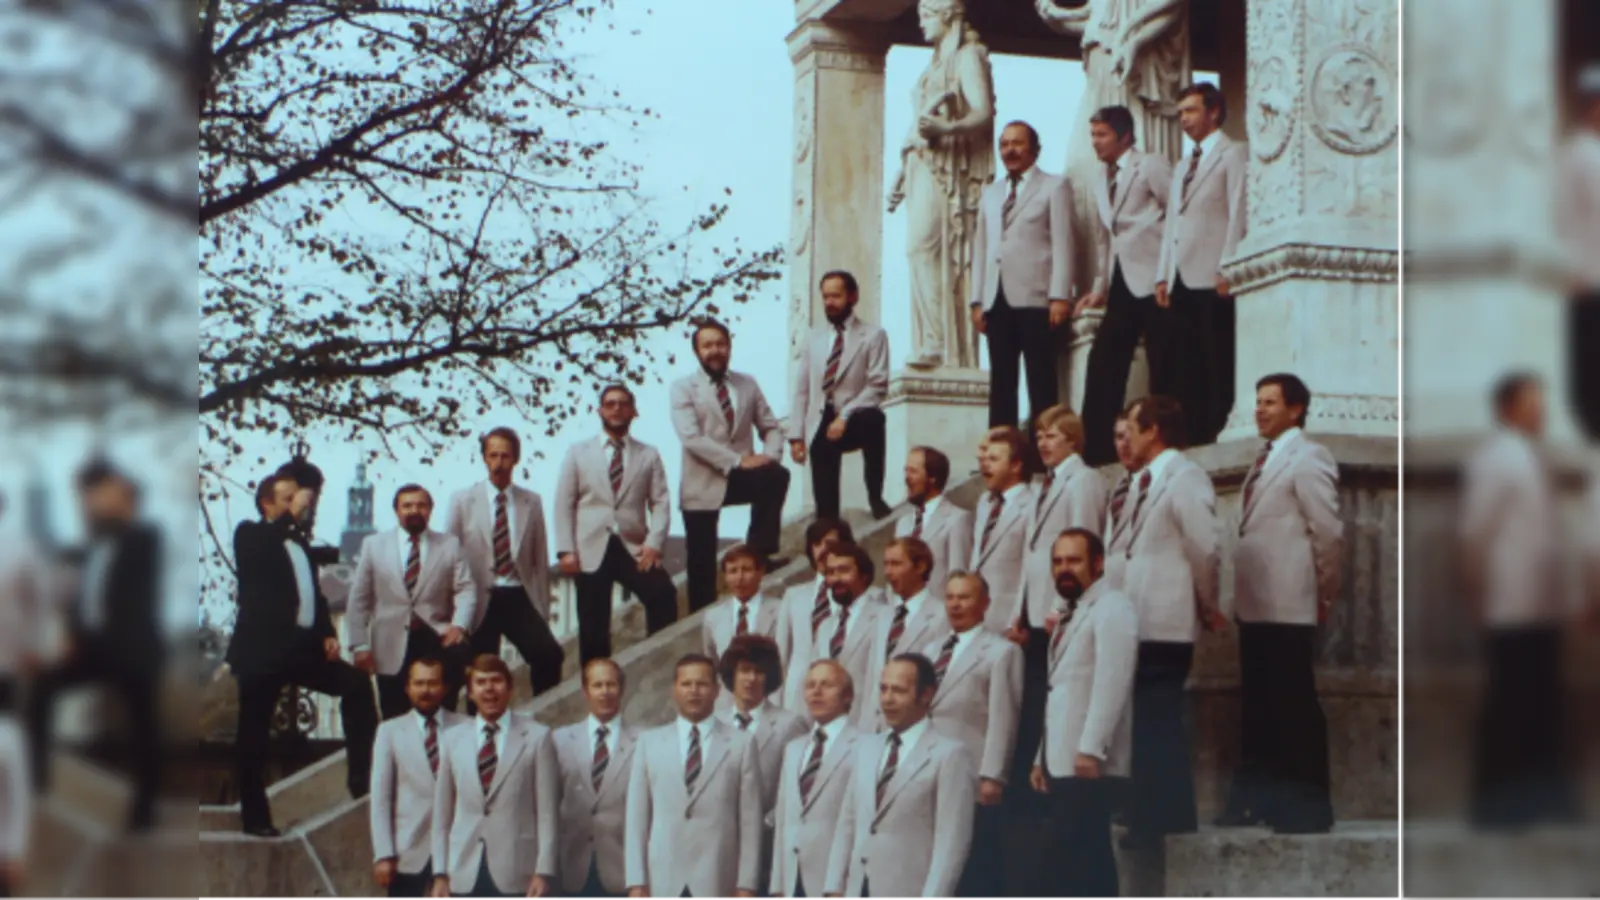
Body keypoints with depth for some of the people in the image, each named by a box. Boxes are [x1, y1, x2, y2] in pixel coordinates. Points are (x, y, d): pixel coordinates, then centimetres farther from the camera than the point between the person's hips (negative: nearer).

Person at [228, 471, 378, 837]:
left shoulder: (300, 540, 20)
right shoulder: (250, 534, 1)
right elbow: (256, 555, -23)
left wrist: (328, 633, 6)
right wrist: (291, 515, -20)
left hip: (303, 646, 6)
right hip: (263, 649, -6)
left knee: (356, 682, -8)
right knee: (253, 734, -1)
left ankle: (361, 777, -7)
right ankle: (255, 817, 6)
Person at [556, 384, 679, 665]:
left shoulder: (649, 455, 14)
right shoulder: (578, 453, 14)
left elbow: (661, 503, 4)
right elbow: (564, 504, 7)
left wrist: (654, 543, -12)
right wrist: (566, 550, -5)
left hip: (634, 548, 0)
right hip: (592, 549, 1)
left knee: (663, 595, -25)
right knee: (593, 626, -1)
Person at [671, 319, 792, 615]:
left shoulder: (747, 384, 12)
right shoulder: (683, 388, 0)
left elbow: (771, 426, 10)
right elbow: (691, 437, -14)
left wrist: (770, 454, -14)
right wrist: (737, 460, -22)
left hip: (739, 477, 2)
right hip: (703, 483, -2)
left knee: (776, 476, -29)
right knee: (702, 567, -2)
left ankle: (759, 554, -20)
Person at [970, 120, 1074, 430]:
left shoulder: (1054, 187, 6)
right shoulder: (991, 193, 23)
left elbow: (1063, 243, -2)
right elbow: (980, 247, 18)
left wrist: (1060, 296, -12)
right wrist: (977, 300, 9)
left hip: (1035, 299, -5)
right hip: (997, 299, 5)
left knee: (1041, 381, -6)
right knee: (1001, 381, 2)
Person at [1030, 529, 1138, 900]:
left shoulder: (1111, 608, -6)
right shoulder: (1069, 614, 22)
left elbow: (1111, 682, -17)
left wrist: (1090, 749, -24)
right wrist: (1043, 757, 17)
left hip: (1087, 761, -9)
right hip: (1063, 761, 9)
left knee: (1078, 857, -13)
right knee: (1066, 858, 7)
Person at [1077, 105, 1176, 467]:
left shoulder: (1152, 166, -4)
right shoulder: (1101, 181, 19)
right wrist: (1100, 286, 15)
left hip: (1153, 281, -7)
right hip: (1121, 286, 7)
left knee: (1162, 371, -4)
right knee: (1102, 366, 1)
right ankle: (1095, 448, 4)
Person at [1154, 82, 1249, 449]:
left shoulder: (1234, 154, 1)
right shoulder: (1183, 167, 26)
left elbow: (1239, 215, -9)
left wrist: (1227, 270, -16)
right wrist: (1163, 275, 12)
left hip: (1213, 281, -8)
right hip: (1182, 281, 8)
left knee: (1220, 370, -8)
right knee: (1186, 372, 4)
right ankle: (1195, 439, 5)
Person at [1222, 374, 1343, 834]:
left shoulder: (1307, 458, -9)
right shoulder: (1266, 460, 18)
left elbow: (1328, 532, -14)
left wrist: (1325, 594, -9)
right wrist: (1238, 592, 11)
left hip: (1287, 605, -9)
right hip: (1255, 604, 9)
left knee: (1295, 705, -4)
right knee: (1257, 704, 12)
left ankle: (1308, 807, 3)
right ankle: (1258, 800, 19)